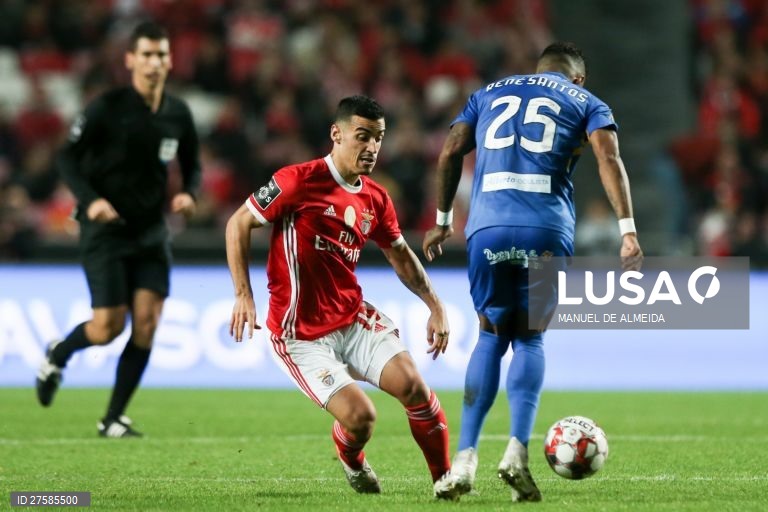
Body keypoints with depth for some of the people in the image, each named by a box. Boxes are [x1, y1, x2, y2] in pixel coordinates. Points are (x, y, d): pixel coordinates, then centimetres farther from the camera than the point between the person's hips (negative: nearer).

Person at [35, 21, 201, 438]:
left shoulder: (178, 115, 3)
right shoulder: (107, 108, -11)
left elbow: (191, 165, 16)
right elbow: (67, 157, -7)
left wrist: (189, 193, -5)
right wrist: (89, 199, -22)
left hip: (151, 232, 4)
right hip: (105, 229, -4)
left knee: (147, 322, -7)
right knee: (108, 326, -9)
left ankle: (113, 419, 4)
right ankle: (57, 356, 26)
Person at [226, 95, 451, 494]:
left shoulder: (375, 200, 5)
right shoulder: (299, 181, -13)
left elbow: (400, 255, 22)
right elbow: (238, 224, -7)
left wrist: (435, 306, 14)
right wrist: (243, 294, -14)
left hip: (354, 319, 6)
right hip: (301, 336, -5)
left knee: (412, 385, -15)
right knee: (360, 417, -18)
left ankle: (446, 478, 3)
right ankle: (352, 462, 19)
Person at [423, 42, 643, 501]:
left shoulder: (490, 93, 26)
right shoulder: (585, 102, 17)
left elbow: (451, 152, 15)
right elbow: (608, 157, 0)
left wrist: (443, 219, 23)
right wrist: (628, 230, -7)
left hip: (488, 228, 2)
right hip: (547, 230, -2)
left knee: (493, 334, 15)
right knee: (530, 336, 12)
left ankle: (466, 459, 4)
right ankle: (518, 449, -9)